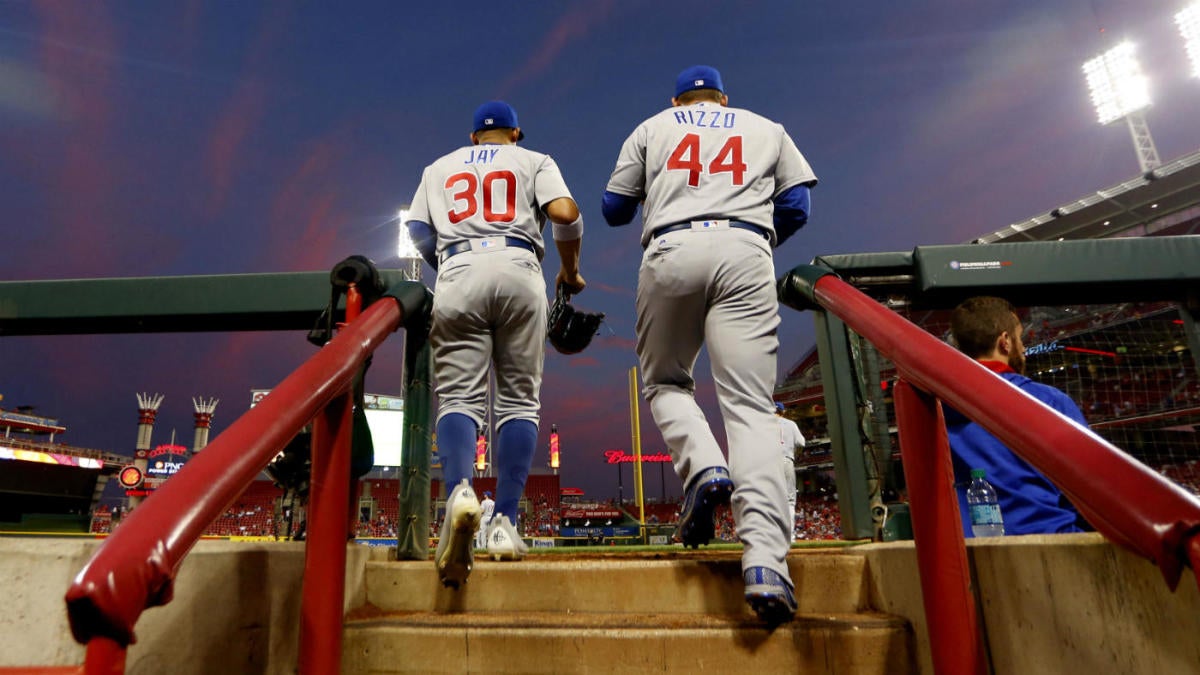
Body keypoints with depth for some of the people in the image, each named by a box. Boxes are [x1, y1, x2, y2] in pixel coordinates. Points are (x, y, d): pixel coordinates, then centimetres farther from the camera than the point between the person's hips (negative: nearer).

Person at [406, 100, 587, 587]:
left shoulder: (439, 168, 27)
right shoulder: (534, 161, 21)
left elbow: (416, 230, 15)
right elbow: (565, 215, 3)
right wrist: (570, 270, 16)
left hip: (458, 275, 1)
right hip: (517, 270, -1)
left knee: (459, 398, -2)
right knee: (519, 400, 2)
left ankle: (458, 490, -31)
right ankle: (504, 521, -7)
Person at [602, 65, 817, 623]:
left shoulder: (652, 127, 25)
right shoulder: (768, 129, 28)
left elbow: (614, 209, 21)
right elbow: (795, 207, 18)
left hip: (672, 251, 0)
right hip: (746, 253, 1)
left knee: (664, 381, 17)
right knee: (750, 406, -8)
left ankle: (703, 467, -12)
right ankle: (765, 560, -21)